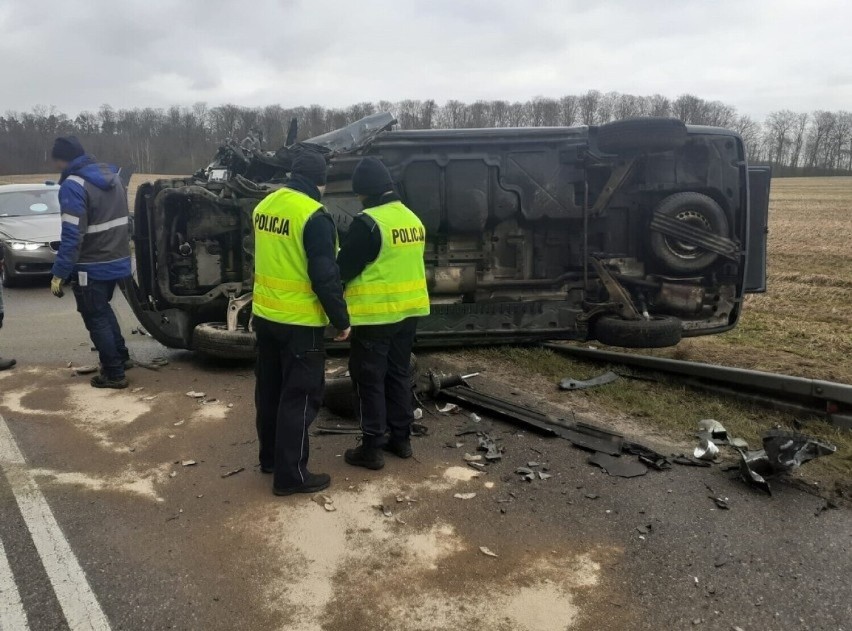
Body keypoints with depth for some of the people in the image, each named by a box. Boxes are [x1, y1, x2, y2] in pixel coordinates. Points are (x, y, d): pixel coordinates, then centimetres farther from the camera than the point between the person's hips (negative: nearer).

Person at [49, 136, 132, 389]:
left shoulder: (74, 185, -18)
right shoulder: (112, 176, 9)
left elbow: (72, 236, -23)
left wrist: (59, 273, -19)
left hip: (92, 266, -8)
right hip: (116, 260, 8)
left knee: (95, 318, 4)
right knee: (103, 310, 27)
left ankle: (114, 373, 8)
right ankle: (121, 356, 32)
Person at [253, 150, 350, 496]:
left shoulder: (264, 206, 6)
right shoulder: (314, 216, -19)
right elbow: (325, 276, -19)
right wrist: (341, 319, -10)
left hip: (265, 315, 8)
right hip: (299, 321, -8)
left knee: (270, 390, 19)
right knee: (299, 397, 1)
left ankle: (270, 457, 33)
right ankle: (291, 474, 8)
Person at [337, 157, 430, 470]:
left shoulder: (368, 222, -17)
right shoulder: (413, 219, 8)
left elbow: (344, 268, -14)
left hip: (376, 314, -8)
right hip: (408, 310, 8)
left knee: (369, 379, 2)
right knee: (399, 374, 17)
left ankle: (371, 448, 8)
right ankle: (401, 438, 26)